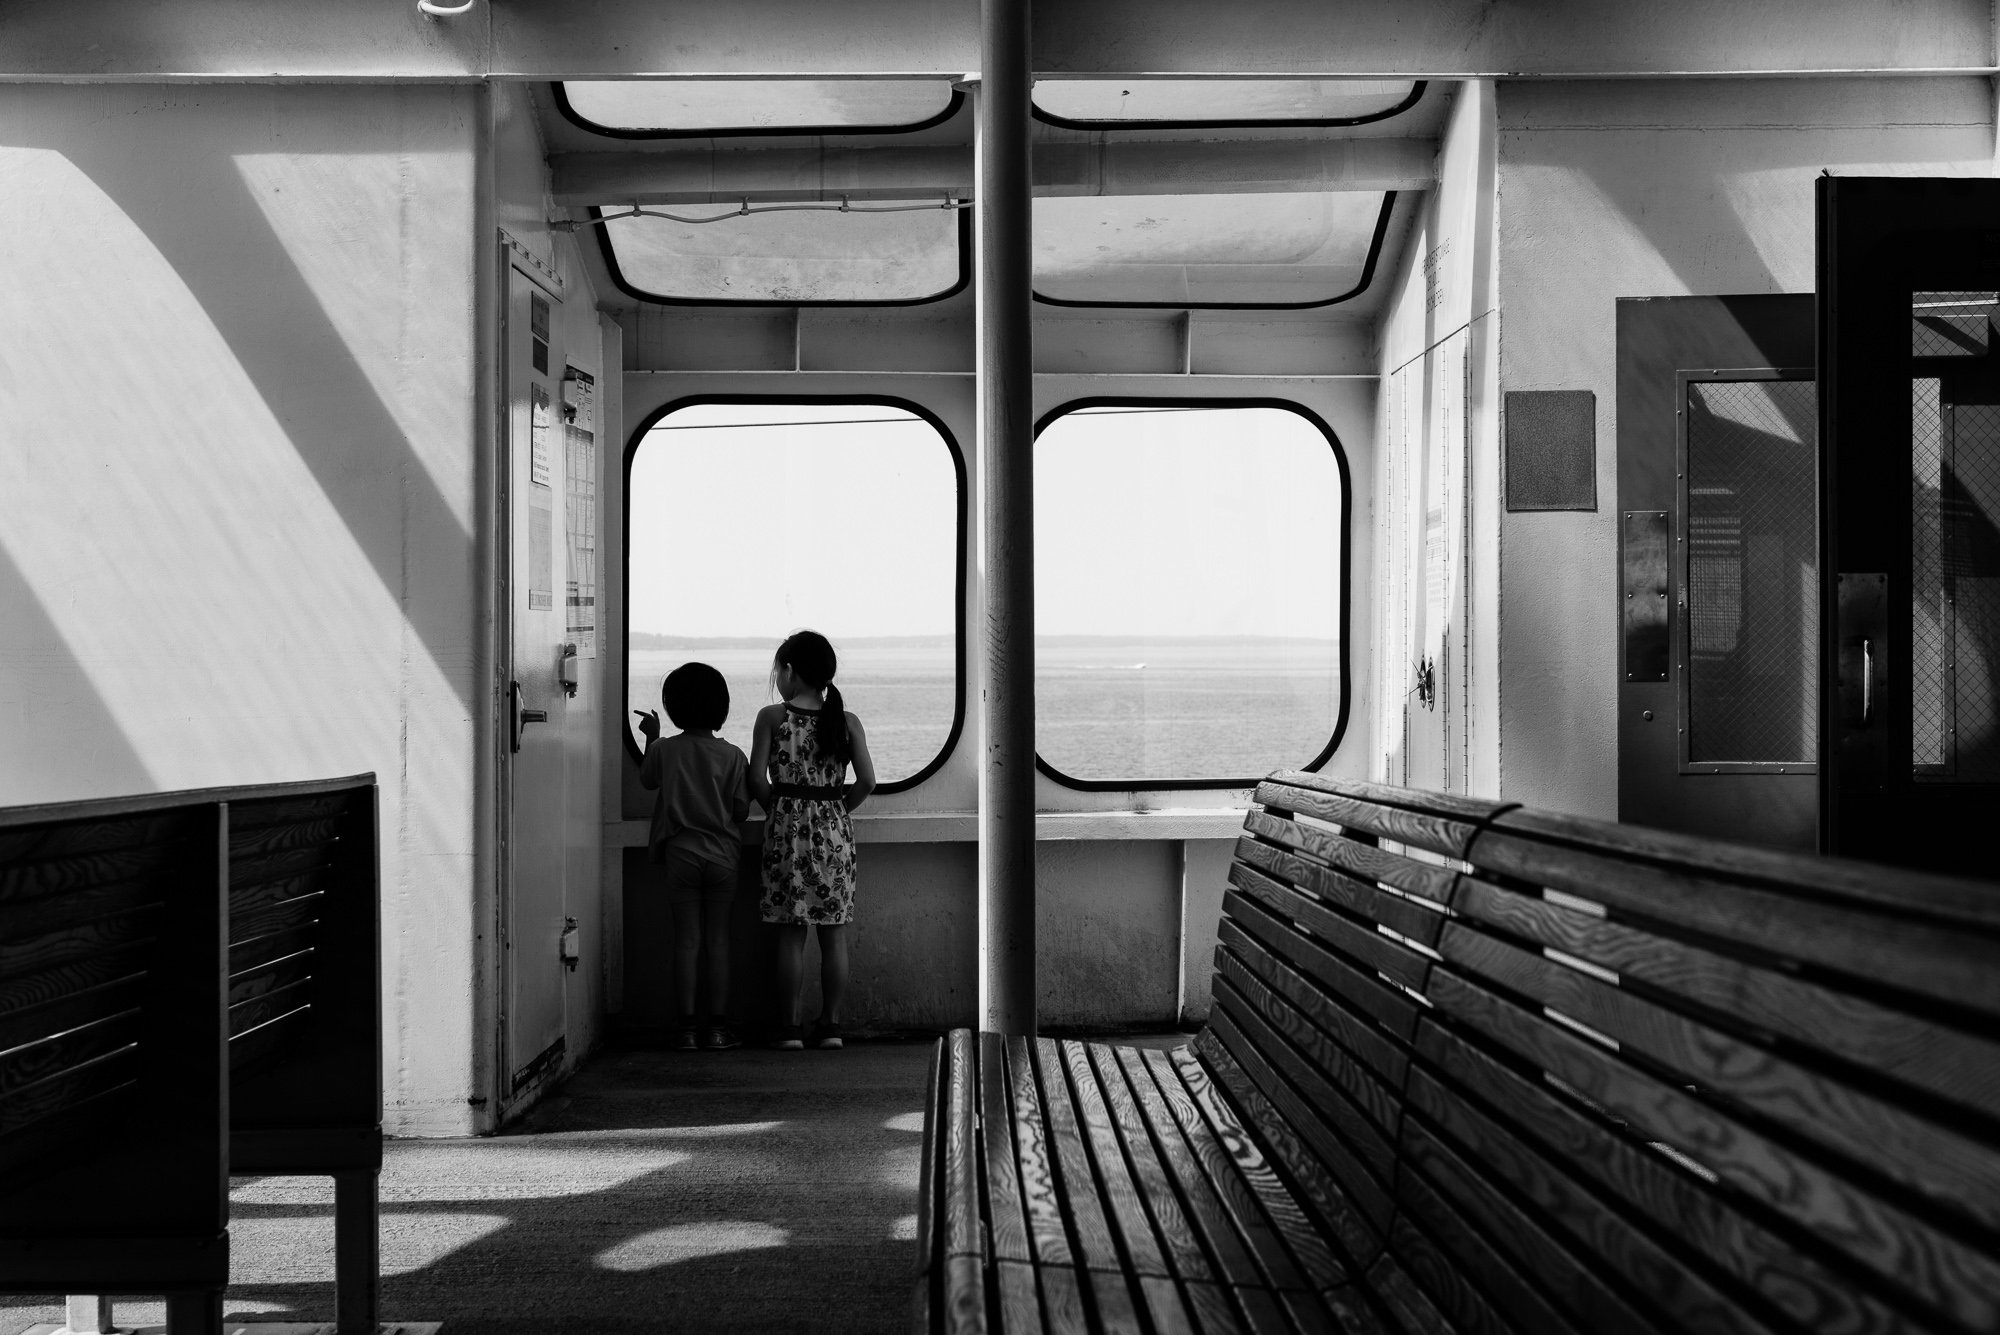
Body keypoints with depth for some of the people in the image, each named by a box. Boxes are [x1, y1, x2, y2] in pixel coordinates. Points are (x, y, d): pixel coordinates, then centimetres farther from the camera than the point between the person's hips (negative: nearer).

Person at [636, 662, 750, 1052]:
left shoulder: (664, 750, -4)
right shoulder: (732, 756, -5)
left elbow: (647, 780, 16)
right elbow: (741, 810, -4)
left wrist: (651, 737, 26)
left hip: (680, 852, 0)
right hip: (722, 854, 0)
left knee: (686, 939, 3)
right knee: (718, 939, 5)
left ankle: (687, 1027, 1)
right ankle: (718, 1027, 5)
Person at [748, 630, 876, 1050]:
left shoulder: (771, 717, -5)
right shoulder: (847, 721, 1)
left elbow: (757, 779, -8)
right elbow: (866, 782, -5)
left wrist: (778, 807, 9)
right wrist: (837, 809, 11)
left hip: (788, 827, -2)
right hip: (834, 828, 2)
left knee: (791, 934, 2)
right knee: (834, 934, 7)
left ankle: (789, 1027, 3)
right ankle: (830, 1024, 9)